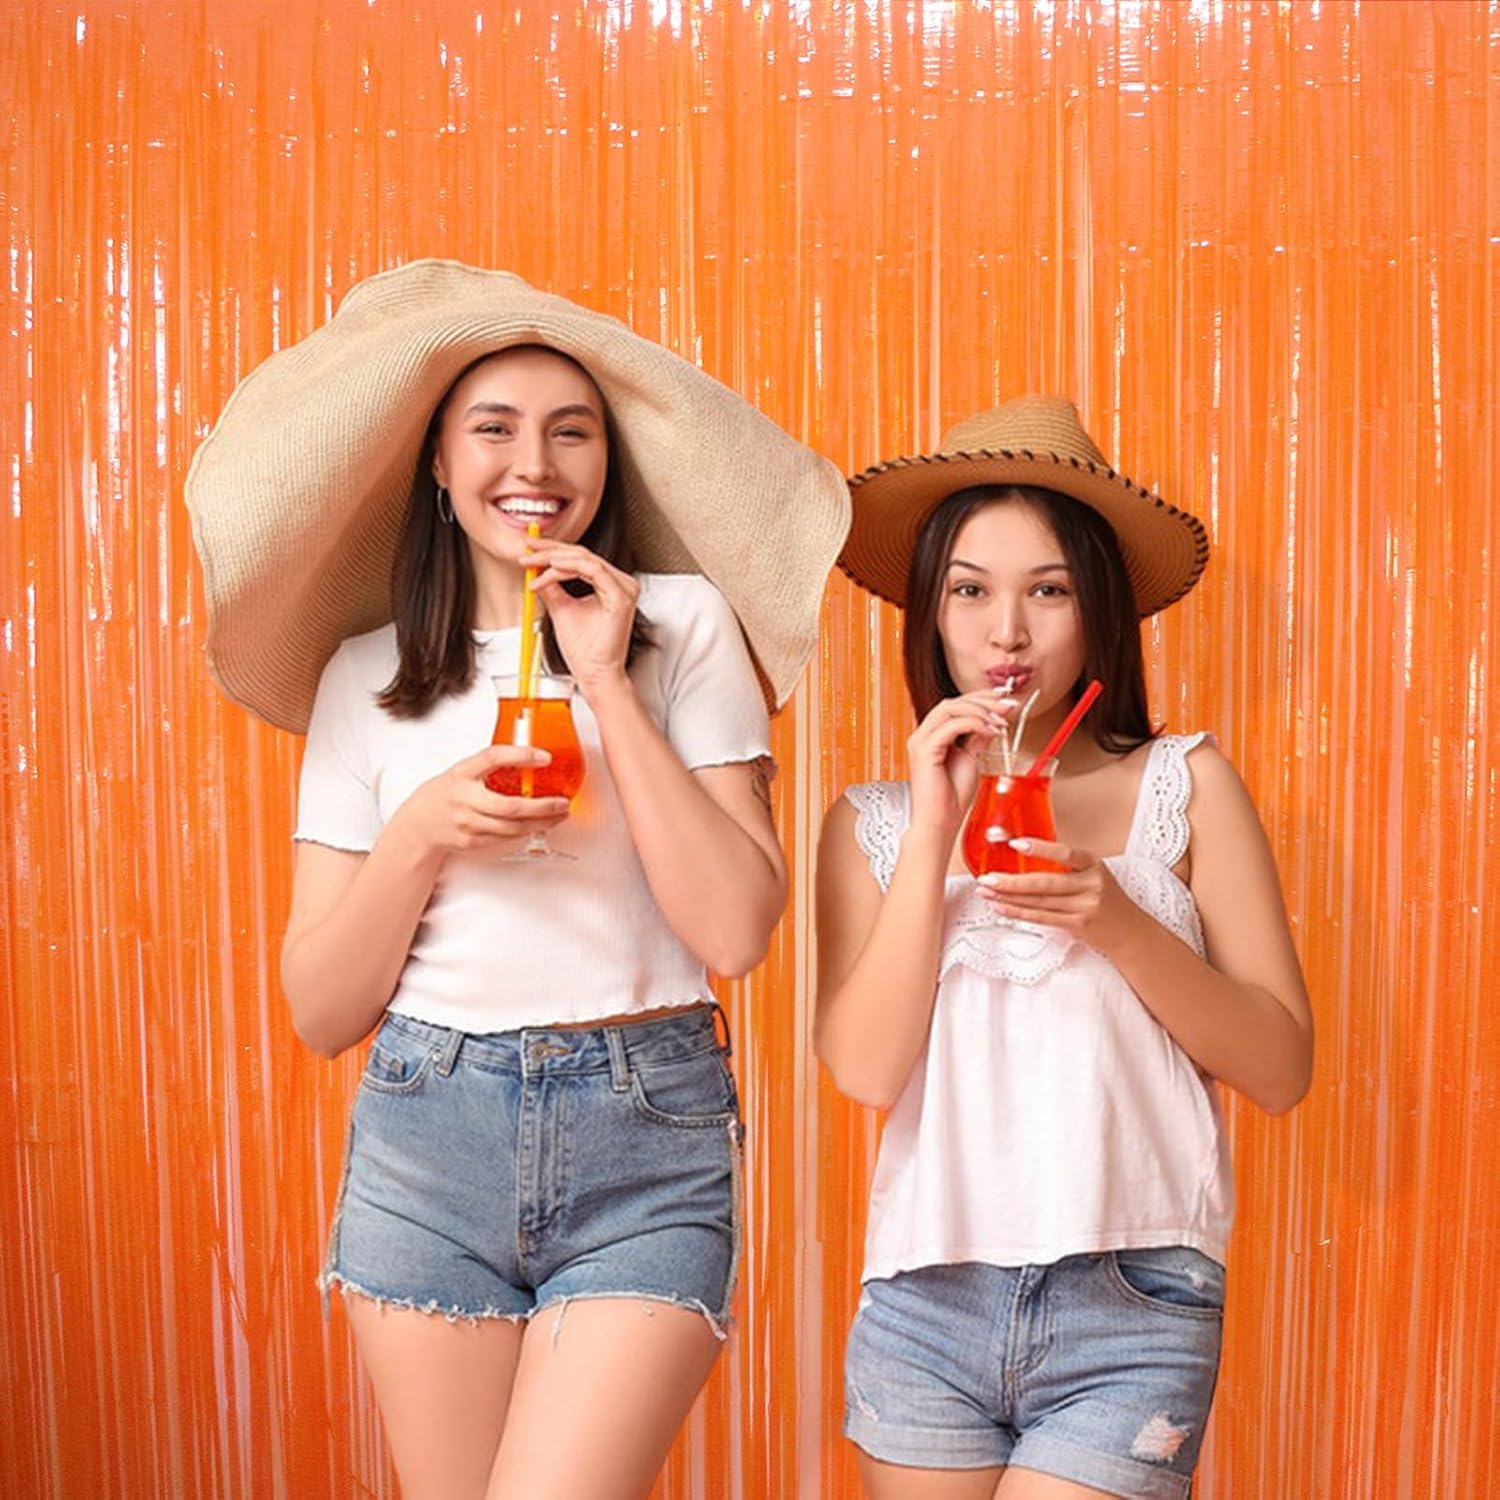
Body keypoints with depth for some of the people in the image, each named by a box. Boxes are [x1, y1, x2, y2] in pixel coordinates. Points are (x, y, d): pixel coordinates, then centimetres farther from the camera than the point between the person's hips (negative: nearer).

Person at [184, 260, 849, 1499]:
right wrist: (425, 831, -11)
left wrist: (609, 683, -11)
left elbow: (737, 930, -10)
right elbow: (321, 1010, 5)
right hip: (426, 1137, 3)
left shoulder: (684, 623, 1)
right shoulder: (369, 676, 6)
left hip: (649, 1148, -2)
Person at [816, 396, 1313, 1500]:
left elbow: (1282, 1068, -1)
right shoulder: (874, 821, 6)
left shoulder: (1185, 784, 2)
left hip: (1131, 1301, -2)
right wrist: (934, 826, -11)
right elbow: (866, 1068, -7)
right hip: (926, 1299, 2)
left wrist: (1116, 920, -15)